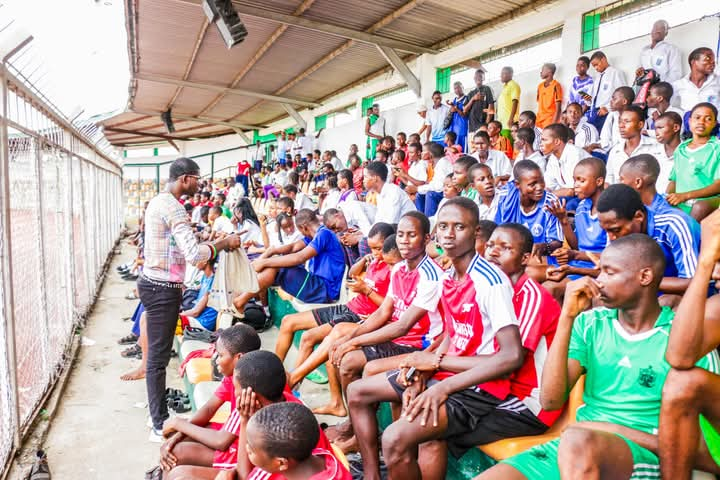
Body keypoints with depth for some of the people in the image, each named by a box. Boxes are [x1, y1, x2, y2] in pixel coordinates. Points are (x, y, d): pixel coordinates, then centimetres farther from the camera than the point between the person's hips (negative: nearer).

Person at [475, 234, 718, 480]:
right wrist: (567, 317, -9)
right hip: (572, 446, 3)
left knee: (578, 441, -36)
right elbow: (551, 400, -4)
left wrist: (614, 430, -13)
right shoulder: (589, 323, 6)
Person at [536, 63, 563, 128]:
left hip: (550, 120, -6)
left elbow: (558, 108, -10)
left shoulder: (555, 86, -7)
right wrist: (536, 119, 13)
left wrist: (554, 123, -16)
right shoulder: (540, 86, 13)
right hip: (539, 120, 6)